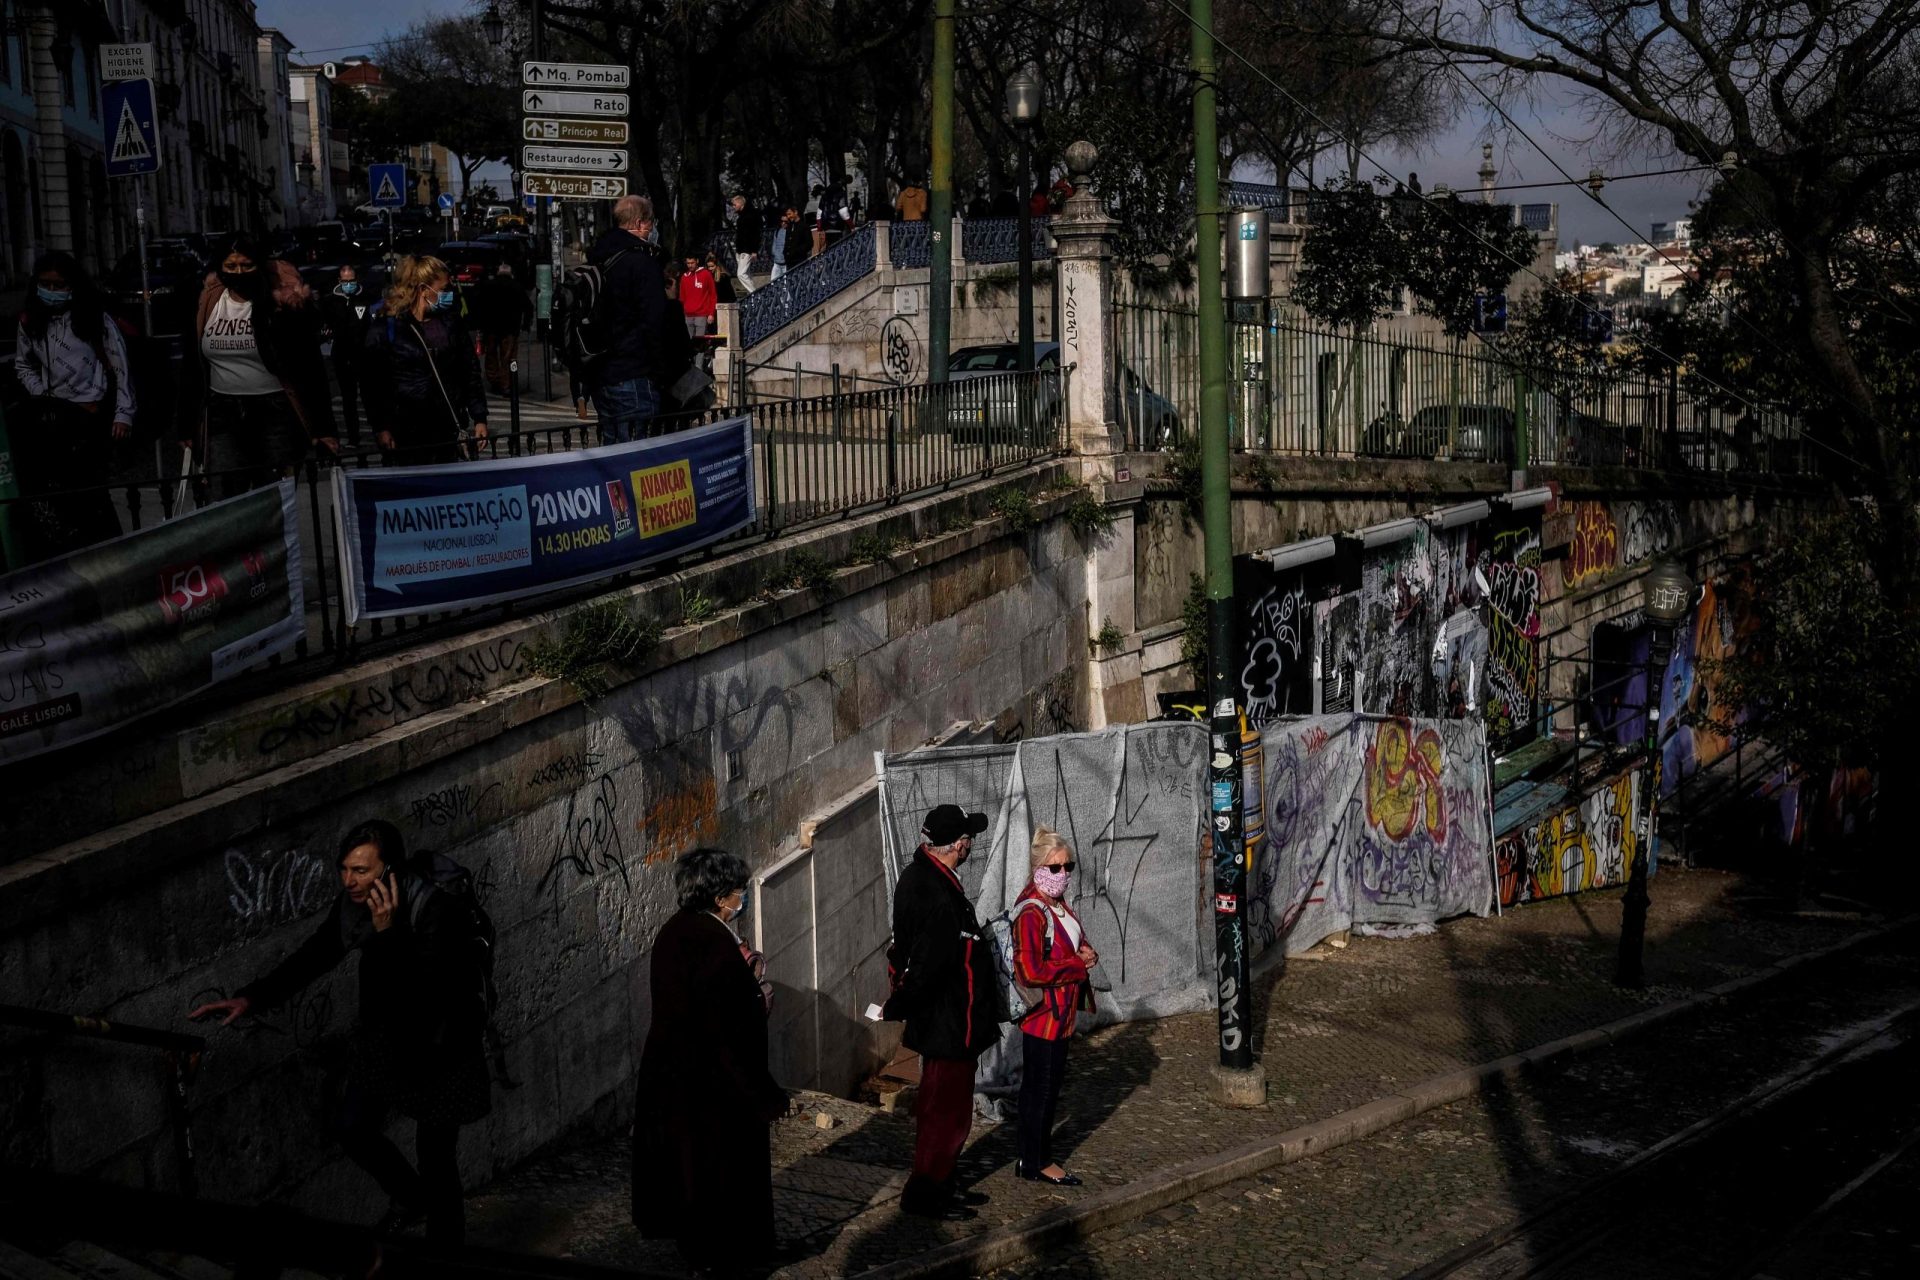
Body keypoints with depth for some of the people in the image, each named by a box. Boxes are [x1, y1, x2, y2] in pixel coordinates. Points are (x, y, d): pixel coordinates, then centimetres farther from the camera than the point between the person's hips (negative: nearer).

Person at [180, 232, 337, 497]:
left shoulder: (284, 303, -6)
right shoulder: (206, 303, 6)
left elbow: (310, 367, -6)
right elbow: (191, 368, 13)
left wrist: (322, 428, -9)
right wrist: (188, 425, 12)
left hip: (275, 414, -3)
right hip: (223, 414, 3)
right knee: (230, 500, -1)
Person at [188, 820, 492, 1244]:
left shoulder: (441, 912, -31)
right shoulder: (354, 901, -11)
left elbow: (421, 994, -36)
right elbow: (315, 956, 2)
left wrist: (389, 931, -44)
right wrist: (251, 998, -7)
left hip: (439, 1045, -7)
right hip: (385, 1031, 7)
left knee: (436, 1154, 3)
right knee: (351, 1127, 13)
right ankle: (411, 1196, 40)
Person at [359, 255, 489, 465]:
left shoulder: (450, 323, 11)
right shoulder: (385, 326, -3)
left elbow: (470, 372, 13)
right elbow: (374, 382, -5)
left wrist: (479, 417, 7)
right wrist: (381, 427, -11)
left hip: (447, 430, 4)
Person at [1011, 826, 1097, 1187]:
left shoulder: (1058, 903, 8)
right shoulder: (1031, 911, -22)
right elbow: (1031, 971, -27)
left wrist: (1087, 955, 0)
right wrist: (1079, 964, -18)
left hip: (1062, 1012, 9)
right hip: (1041, 1012, -9)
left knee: (1051, 1086, 17)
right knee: (1039, 1088, 2)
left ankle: (1040, 1155, 28)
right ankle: (1034, 1163, 12)